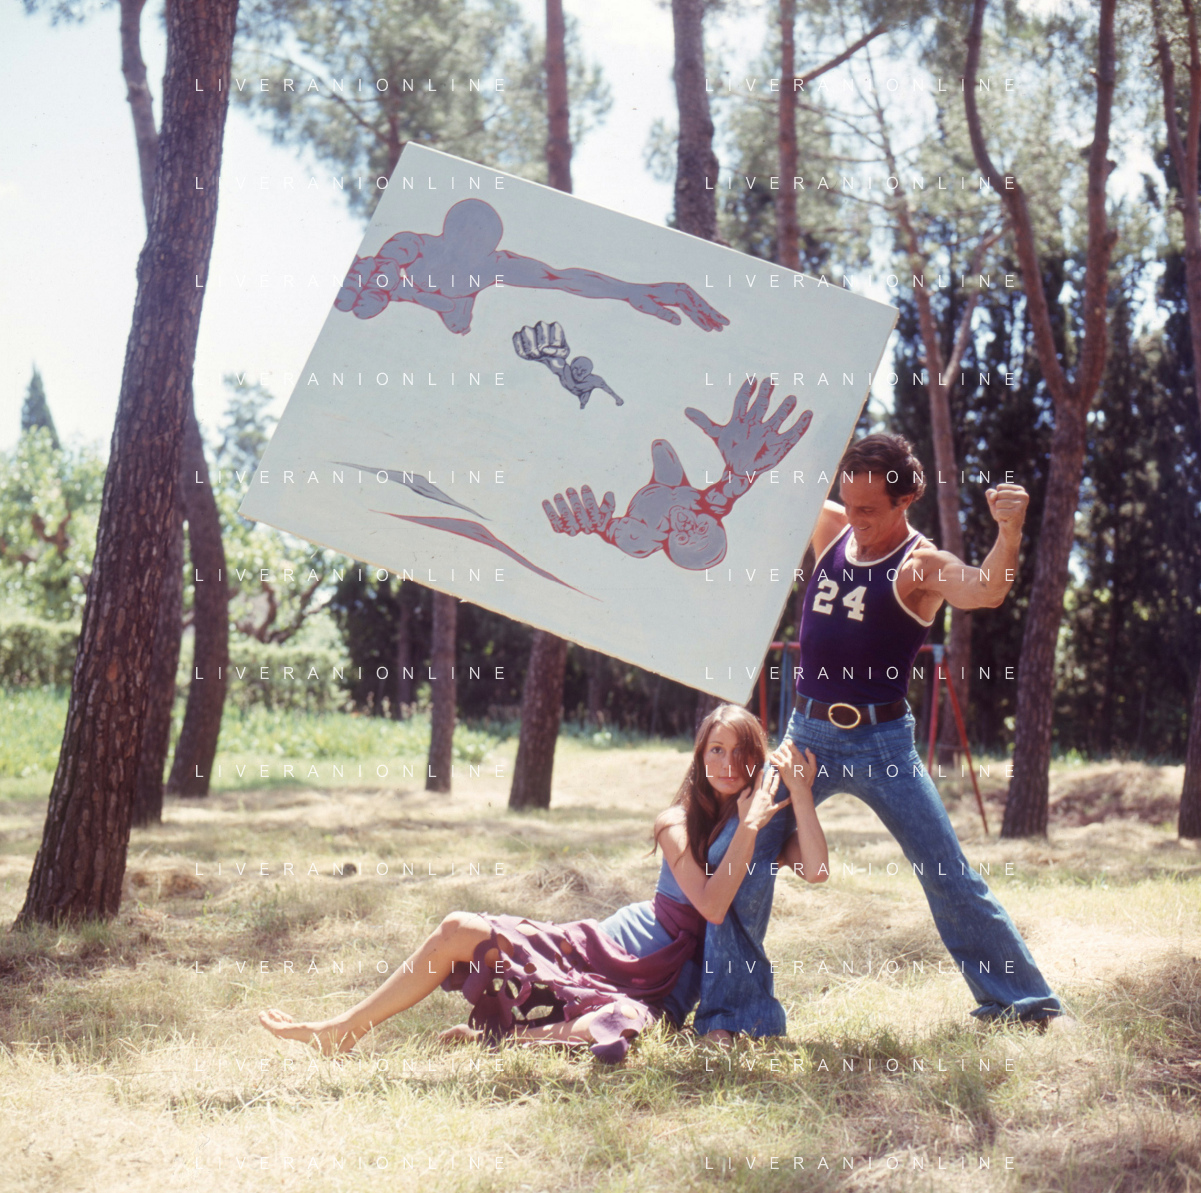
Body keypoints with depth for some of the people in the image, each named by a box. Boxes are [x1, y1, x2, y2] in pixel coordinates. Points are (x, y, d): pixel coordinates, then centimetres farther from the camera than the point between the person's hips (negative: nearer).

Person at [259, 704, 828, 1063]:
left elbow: (816, 870, -20)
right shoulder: (678, 822, 1)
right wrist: (749, 826, -17)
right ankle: (342, 1030, 2)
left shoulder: (772, 823, 1)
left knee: (597, 1034, -40)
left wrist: (800, 788, -22)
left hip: (662, 986, -3)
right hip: (613, 947, 3)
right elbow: (711, 903, -13)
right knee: (459, 929, -7)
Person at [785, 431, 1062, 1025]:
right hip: (805, 733, 5)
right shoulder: (829, 527, 4)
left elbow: (987, 591, -30)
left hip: (881, 743, -5)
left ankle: (1024, 1002, 14)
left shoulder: (921, 565, -10)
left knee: (951, 879, 1)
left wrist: (1008, 532, -48)